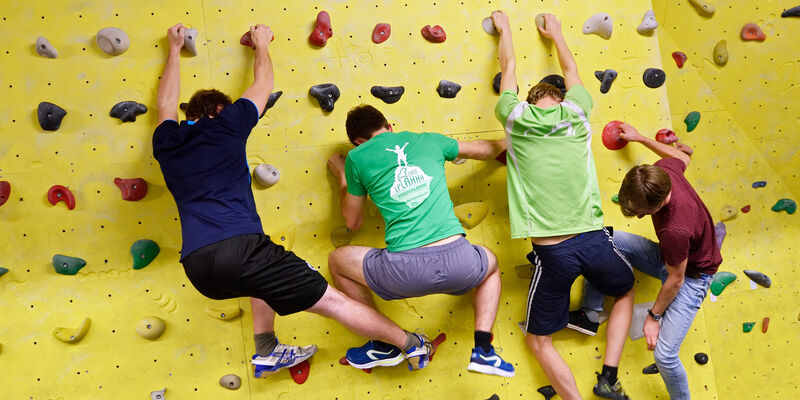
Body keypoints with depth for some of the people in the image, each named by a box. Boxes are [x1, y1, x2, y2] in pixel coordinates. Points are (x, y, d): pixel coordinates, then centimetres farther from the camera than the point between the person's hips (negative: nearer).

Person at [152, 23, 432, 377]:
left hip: (197, 268, 6)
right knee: (333, 300, 3)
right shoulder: (226, 124, 9)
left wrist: (174, 49, 54)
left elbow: (166, 104, 42)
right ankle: (413, 345, 13)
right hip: (237, 248, -6)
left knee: (265, 269, 36)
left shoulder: (166, 143, 20)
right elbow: (263, 83, 26)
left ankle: (266, 351, 29)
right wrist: (261, 45, 45)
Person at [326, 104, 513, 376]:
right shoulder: (429, 141, 17)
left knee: (337, 260, 25)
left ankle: (384, 345, 27)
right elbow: (487, 150, 33)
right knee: (491, 264, 39)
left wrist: (343, 178, 37)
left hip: (405, 271, -3)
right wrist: (504, 143, 57)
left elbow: (352, 222, 22)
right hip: (458, 262, 3)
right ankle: (483, 350, 24)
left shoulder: (357, 157, 10)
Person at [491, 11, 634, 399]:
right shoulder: (576, 112, 4)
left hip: (552, 252, -2)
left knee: (538, 342, 18)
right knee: (626, 292, 35)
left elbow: (509, 69, 21)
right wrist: (555, 33, 43)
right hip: (593, 239, 2)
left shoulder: (516, 118, 1)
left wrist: (504, 28, 38)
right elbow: (571, 71, 26)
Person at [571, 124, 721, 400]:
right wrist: (639, 138, 12)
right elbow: (682, 156, 3)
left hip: (692, 275, -8)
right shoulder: (660, 171, -24)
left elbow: (675, 281, -24)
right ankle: (591, 313, 3)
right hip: (667, 257, 8)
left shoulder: (676, 230, -42)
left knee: (664, 354, -16)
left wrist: (654, 316, -10)